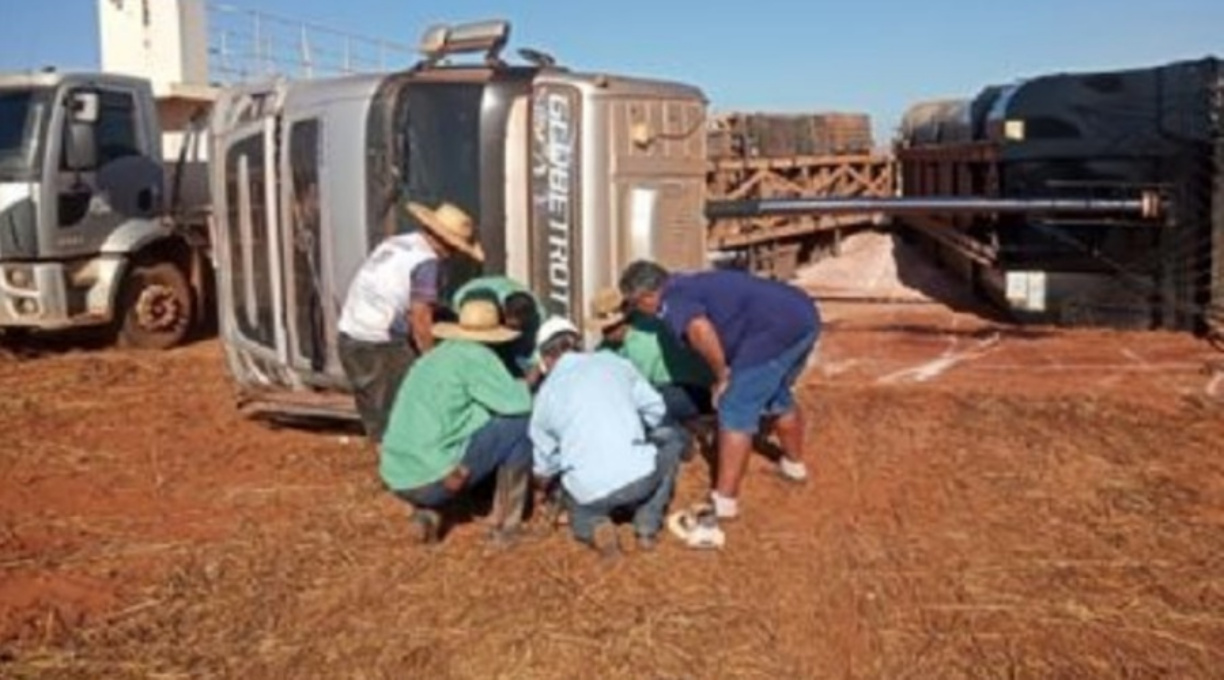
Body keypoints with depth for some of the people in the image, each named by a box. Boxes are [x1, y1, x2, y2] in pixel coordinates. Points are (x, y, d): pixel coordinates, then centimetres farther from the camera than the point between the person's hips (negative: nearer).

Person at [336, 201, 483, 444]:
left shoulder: (393, 243, 14)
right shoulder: (426, 261, -12)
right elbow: (420, 317, -17)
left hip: (349, 339, 9)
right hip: (380, 346, -9)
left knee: (376, 419, 15)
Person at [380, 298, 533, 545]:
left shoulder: (432, 358, 19)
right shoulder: (476, 356, -5)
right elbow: (517, 404, -10)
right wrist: (523, 386, 13)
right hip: (434, 477, -8)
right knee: (521, 424, 1)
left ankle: (426, 512, 14)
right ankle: (505, 525, 5)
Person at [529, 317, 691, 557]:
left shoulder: (546, 392, 9)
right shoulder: (613, 362, 9)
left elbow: (545, 465, 15)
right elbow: (654, 408, 15)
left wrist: (544, 477, 39)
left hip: (589, 492, 2)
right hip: (640, 475, -1)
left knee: (578, 508, 38)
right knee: (673, 437, 29)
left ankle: (593, 526, 1)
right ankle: (648, 525, 18)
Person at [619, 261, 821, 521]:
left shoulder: (672, 299, -4)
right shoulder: (690, 284, 24)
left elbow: (700, 330, -26)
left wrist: (721, 375, -12)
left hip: (777, 328, -10)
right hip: (803, 314, 10)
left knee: (736, 413, -2)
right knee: (778, 397, 30)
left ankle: (724, 501, 2)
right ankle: (794, 464, 50)